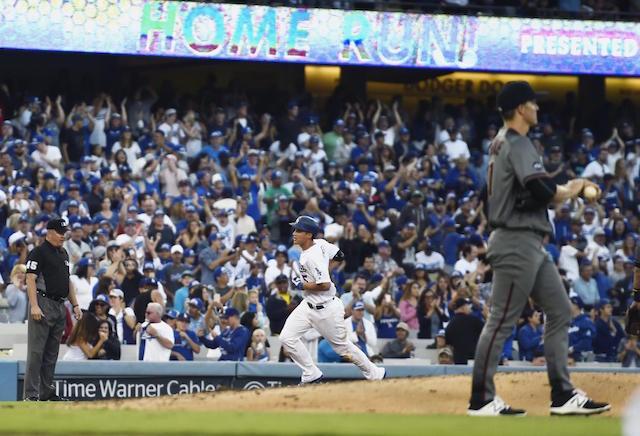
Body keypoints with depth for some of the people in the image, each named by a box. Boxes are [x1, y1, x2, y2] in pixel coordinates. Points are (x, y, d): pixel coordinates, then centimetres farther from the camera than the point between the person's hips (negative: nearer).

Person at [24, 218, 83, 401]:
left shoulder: (63, 253, 19)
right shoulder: (38, 252, -7)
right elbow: (30, 280, -14)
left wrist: (75, 305, 19)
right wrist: (34, 306, -24)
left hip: (60, 307, 8)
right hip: (43, 303, -8)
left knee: (52, 353, 11)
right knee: (36, 352, -9)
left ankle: (47, 391, 15)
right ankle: (31, 394, -10)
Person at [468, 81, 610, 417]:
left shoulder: (504, 142, 18)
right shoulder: (518, 144, -14)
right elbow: (542, 191, -26)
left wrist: (573, 187, 8)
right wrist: (569, 192, -6)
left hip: (531, 245, 11)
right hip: (517, 241, -11)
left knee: (560, 311, 10)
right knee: (502, 322, -7)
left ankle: (563, 396, 9)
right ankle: (481, 400, -3)